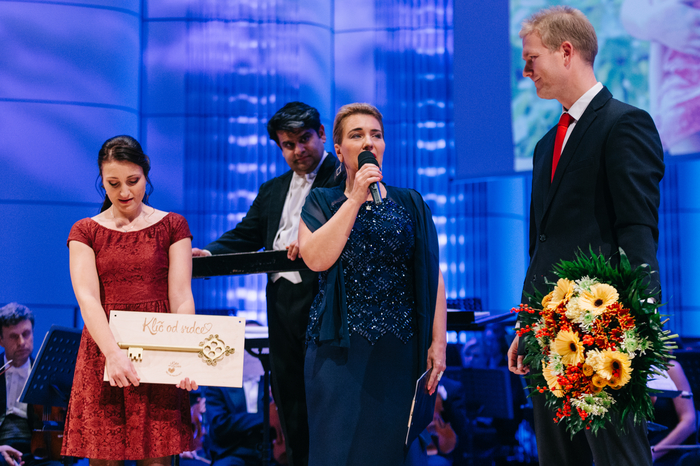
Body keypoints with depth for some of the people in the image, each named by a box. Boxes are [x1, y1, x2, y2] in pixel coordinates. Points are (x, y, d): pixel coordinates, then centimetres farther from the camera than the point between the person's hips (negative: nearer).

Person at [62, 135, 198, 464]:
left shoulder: (172, 226, 9)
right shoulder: (85, 231, 9)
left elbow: (181, 296, 0)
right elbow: (87, 298, -6)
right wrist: (113, 353, -24)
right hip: (103, 349, 1)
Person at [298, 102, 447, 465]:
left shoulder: (411, 205, 10)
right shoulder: (321, 202, 8)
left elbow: (432, 275, 6)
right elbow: (316, 258, -12)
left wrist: (438, 341, -2)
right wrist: (356, 198, -12)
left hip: (399, 349, 1)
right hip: (340, 348, -1)